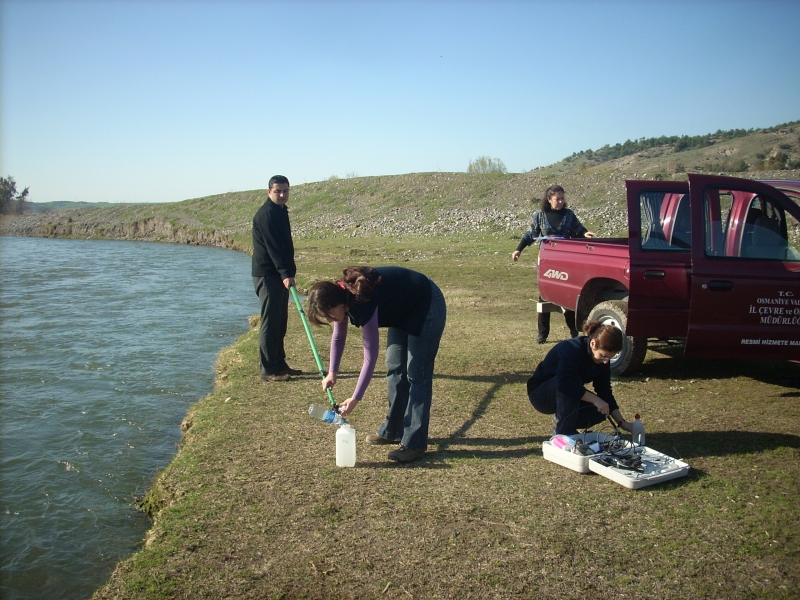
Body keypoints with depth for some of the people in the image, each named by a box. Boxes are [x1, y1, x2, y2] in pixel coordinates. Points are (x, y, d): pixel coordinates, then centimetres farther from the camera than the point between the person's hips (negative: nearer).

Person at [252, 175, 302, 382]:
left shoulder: (281, 211, 16)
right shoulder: (266, 214, -14)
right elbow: (273, 247, -24)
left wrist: (288, 272, 17)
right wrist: (285, 273, -31)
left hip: (279, 275, 10)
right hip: (268, 275, -10)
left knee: (280, 322, 12)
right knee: (270, 322, -7)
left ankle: (279, 364, 20)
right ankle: (268, 370, -2)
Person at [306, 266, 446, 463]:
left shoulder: (364, 303, -35)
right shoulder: (341, 295, -11)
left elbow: (370, 357, -29)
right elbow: (338, 337, 7)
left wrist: (355, 399, -25)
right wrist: (332, 373, 2)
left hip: (426, 308, -9)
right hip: (403, 310, 9)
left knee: (416, 375, -11)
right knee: (395, 368, 10)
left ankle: (415, 444, -8)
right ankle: (393, 431, 20)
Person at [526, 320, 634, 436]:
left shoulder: (603, 361, -7)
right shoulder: (571, 350, -30)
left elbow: (605, 392, -3)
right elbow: (565, 384, -44)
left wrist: (621, 422, -8)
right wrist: (595, 400, -39)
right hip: (541, 394, -7)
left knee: (601, 411, -15)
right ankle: (564, 431, -23)